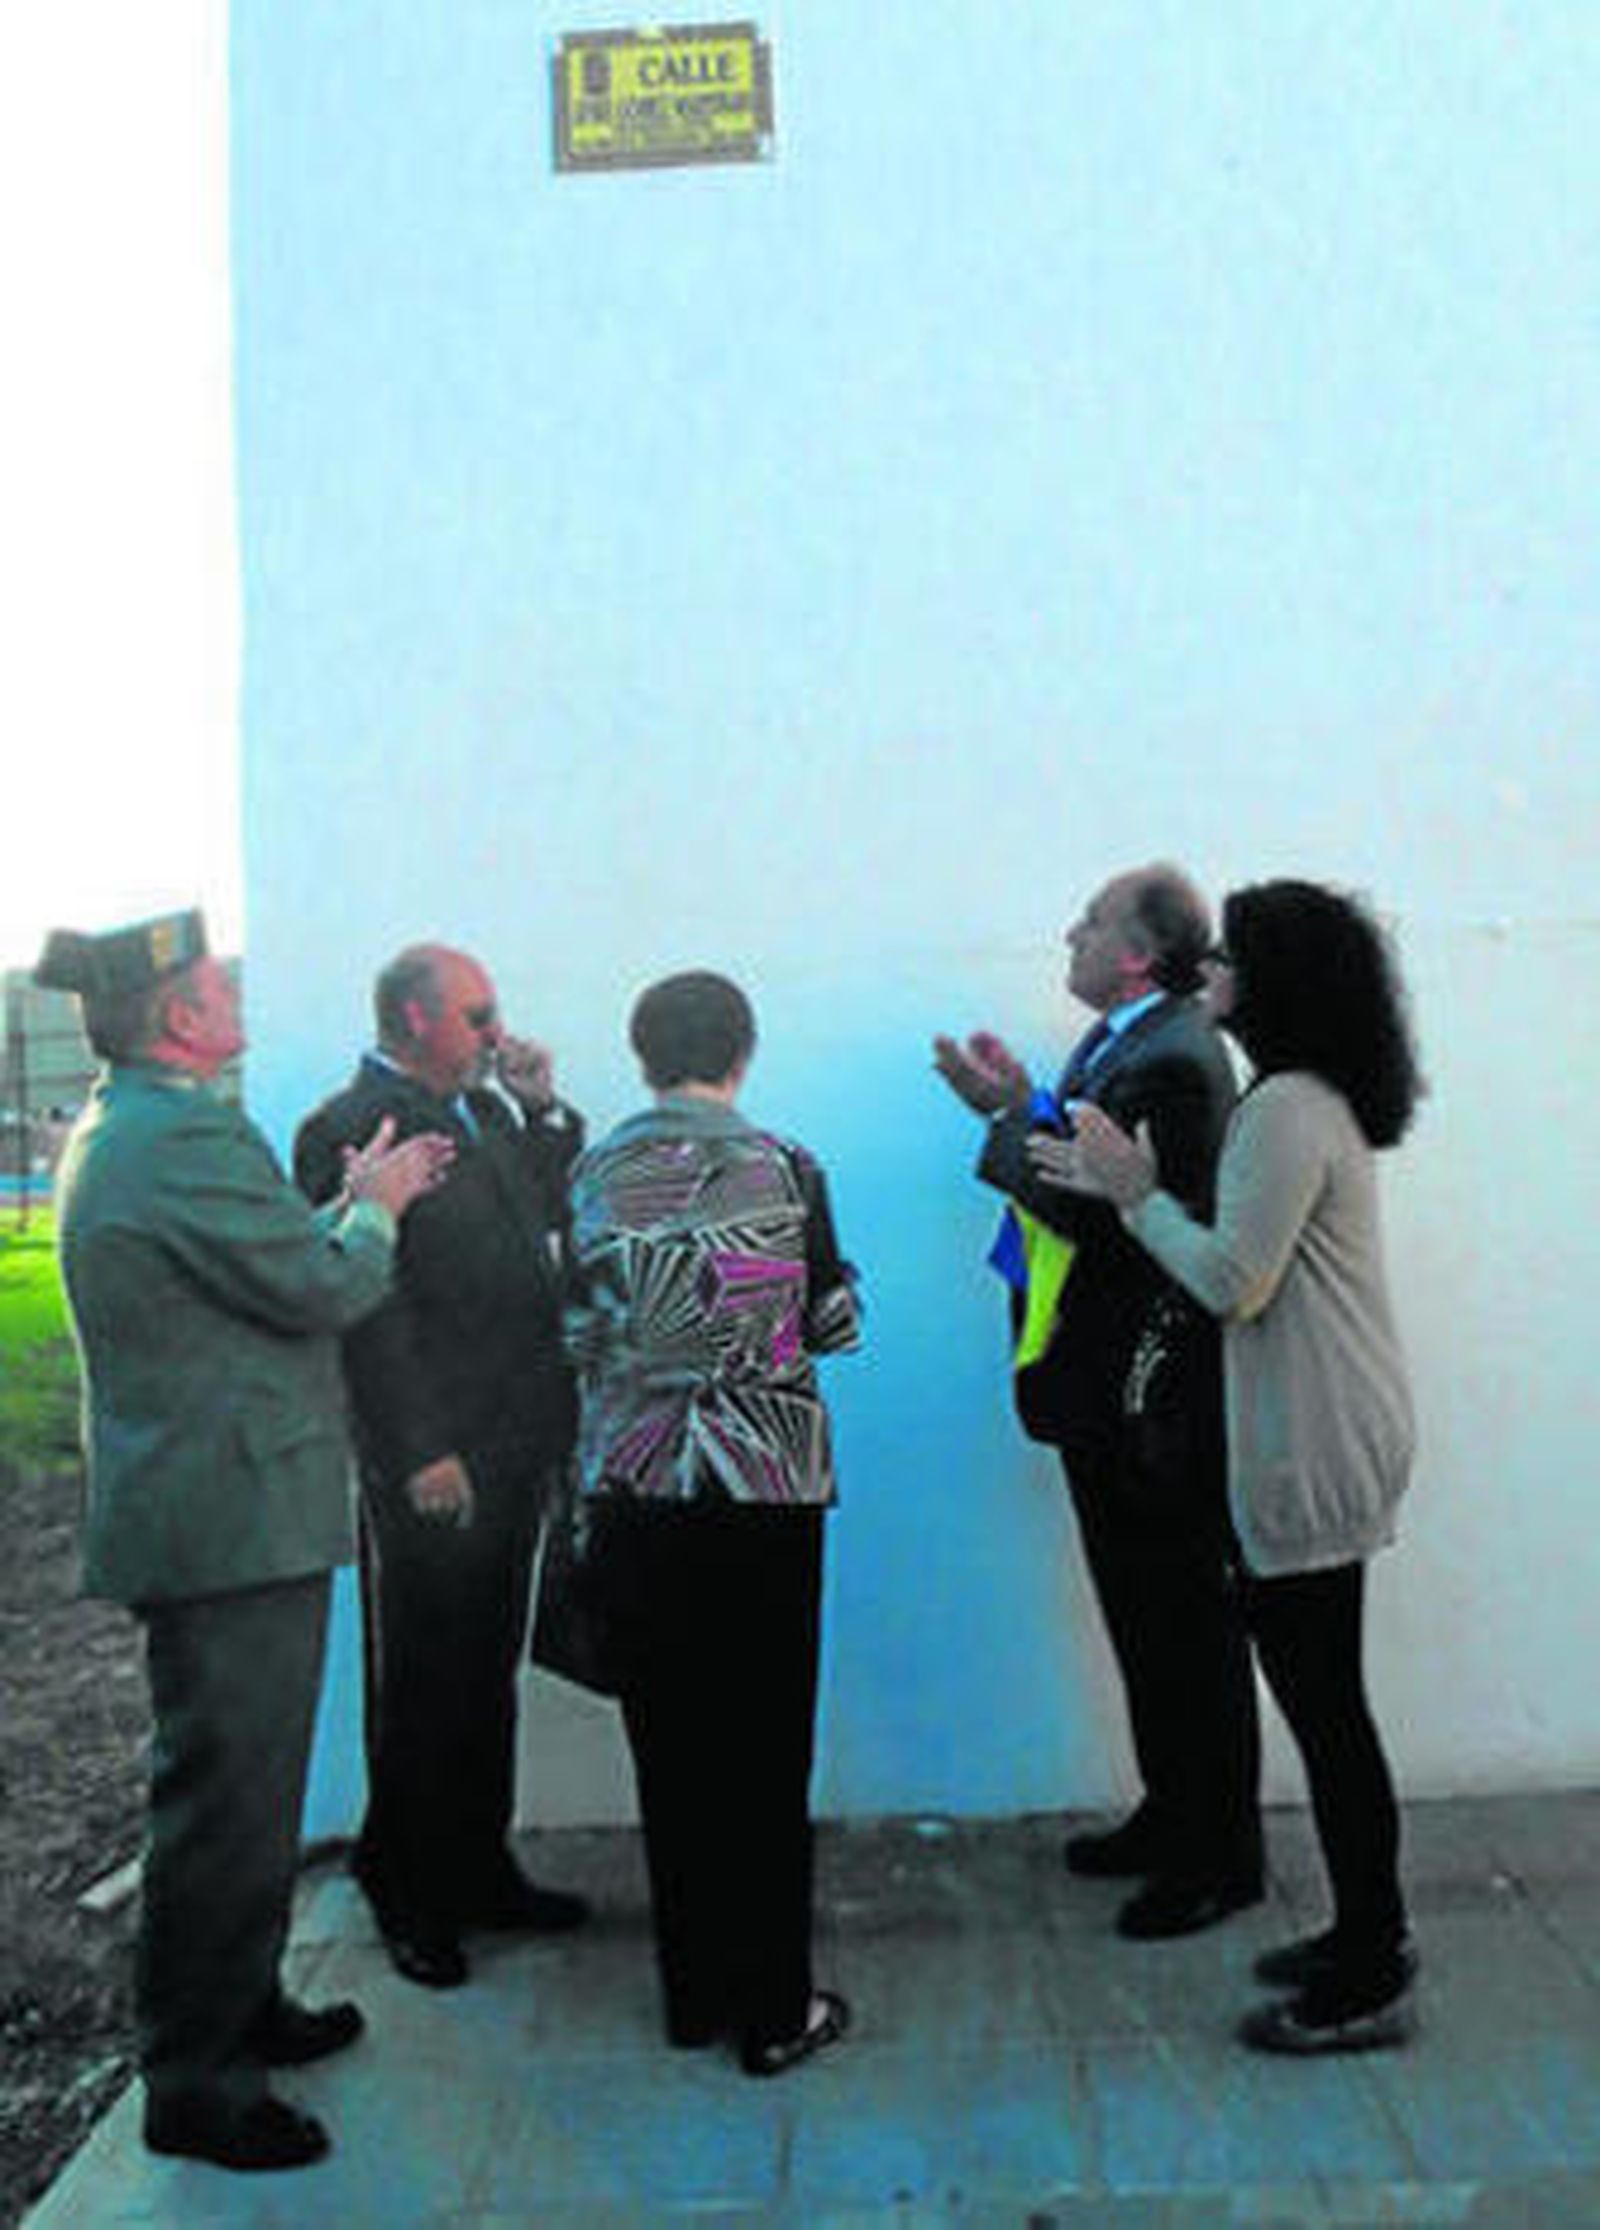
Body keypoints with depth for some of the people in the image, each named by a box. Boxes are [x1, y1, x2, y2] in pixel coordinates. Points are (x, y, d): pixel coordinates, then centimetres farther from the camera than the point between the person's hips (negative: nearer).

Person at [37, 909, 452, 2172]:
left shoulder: (114, 1131, 13)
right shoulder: (187, 1140, -22)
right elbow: (326, 1292, -18)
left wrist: (351, 1207, 15)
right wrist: (375, 1208, -2)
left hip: (196, 1515, 11)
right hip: (232, 1519, -11)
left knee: (235, 1786, 22)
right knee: (229, 1797, 2)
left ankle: (241, 2008, 39)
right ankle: (194, 2081, 18)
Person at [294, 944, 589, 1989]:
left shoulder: (484, 1108, 11)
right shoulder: (350, 1129, -14)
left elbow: (566, 1210, 17)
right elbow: (369, 1305, -18)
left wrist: (545, 1109, 3)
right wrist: (423, 1454, -19)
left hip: (514, 1448, 8)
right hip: (434, 1464, -8)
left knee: (489, 1673, 19)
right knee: (422, 1687, 9)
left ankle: (478, 1869, 35)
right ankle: (411, 1900, 27)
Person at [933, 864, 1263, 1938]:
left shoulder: (1175, 1059, -21)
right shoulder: (1118, 1040, 11)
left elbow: (1104, 1216, -26)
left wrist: (1013, 1112, -19)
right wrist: (1022, 1102, 1)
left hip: (1156, 1398, -10)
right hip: (1109, 1391, 10)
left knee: (1189, 1626, 6)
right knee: (1146, 1617, 21)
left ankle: (1222, 1858, 23)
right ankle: (1173, 1816, 38)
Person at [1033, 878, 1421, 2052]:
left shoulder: (1289, 1110, -19)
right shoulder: (1317, 1102, 13)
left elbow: (1231, 1282, -23)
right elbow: (1249, 1255, 15)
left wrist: (1138, 1192, -12)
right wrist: (1121, 1185, 10)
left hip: (1317, 1448, -10)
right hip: (1325, 1440, 10)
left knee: (1324, 1701, 1)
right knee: (1322, 1693, 18)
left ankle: (1369, 1983, 16)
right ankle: (1372, 1934, 32)